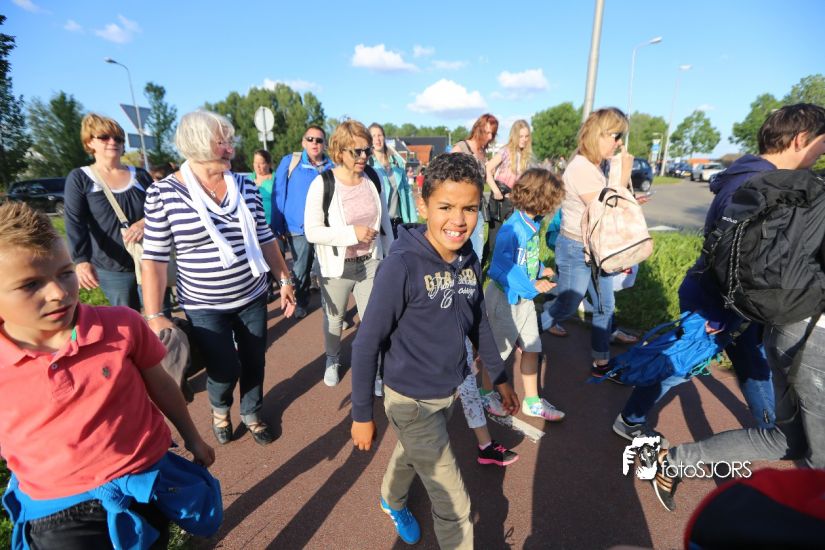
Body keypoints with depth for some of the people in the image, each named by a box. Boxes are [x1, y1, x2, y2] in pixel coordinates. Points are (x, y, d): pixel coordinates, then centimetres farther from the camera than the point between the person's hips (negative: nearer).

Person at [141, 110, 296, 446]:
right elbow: (154, 259, -8)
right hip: (204, 306, -3)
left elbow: (265, 239, 6)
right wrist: (154, 316, -11)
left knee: (254, 362, 13)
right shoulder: (164, 193, -10)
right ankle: (219, 408, 38)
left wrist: (285, 280, 6)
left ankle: (252, 413, 44)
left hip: (252, 298, 3)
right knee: (225, 370, -1)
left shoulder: (245, 187, -1)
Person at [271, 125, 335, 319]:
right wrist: (278, 226, -4)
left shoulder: (332, 166, 3)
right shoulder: (289, 162, -2)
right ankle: (300, 303, 36)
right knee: (300, 271, 12)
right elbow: (278, 195, 0)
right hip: (298, 228, -1)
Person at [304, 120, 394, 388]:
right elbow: (312, 231, -16)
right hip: (337, 267, -2)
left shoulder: (373, 180, -1)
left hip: (370, 263, 3)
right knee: (334, 318, 18)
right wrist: (352, 233, -24)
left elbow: (385, 223, 9)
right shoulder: (322, 184, -14)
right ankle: (332, 360, 45)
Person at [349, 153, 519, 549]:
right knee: (454, 503, 7)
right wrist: (362, 415, -12)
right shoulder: (402, 265, -27)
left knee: (413, 453, 32)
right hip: (411, 399, -6)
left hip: (450, 392, 6)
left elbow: (477, 322, 6)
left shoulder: (469, 259, -8)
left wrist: (500, 376, 12)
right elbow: (366, 344, -20)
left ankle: (392, 501, 63)